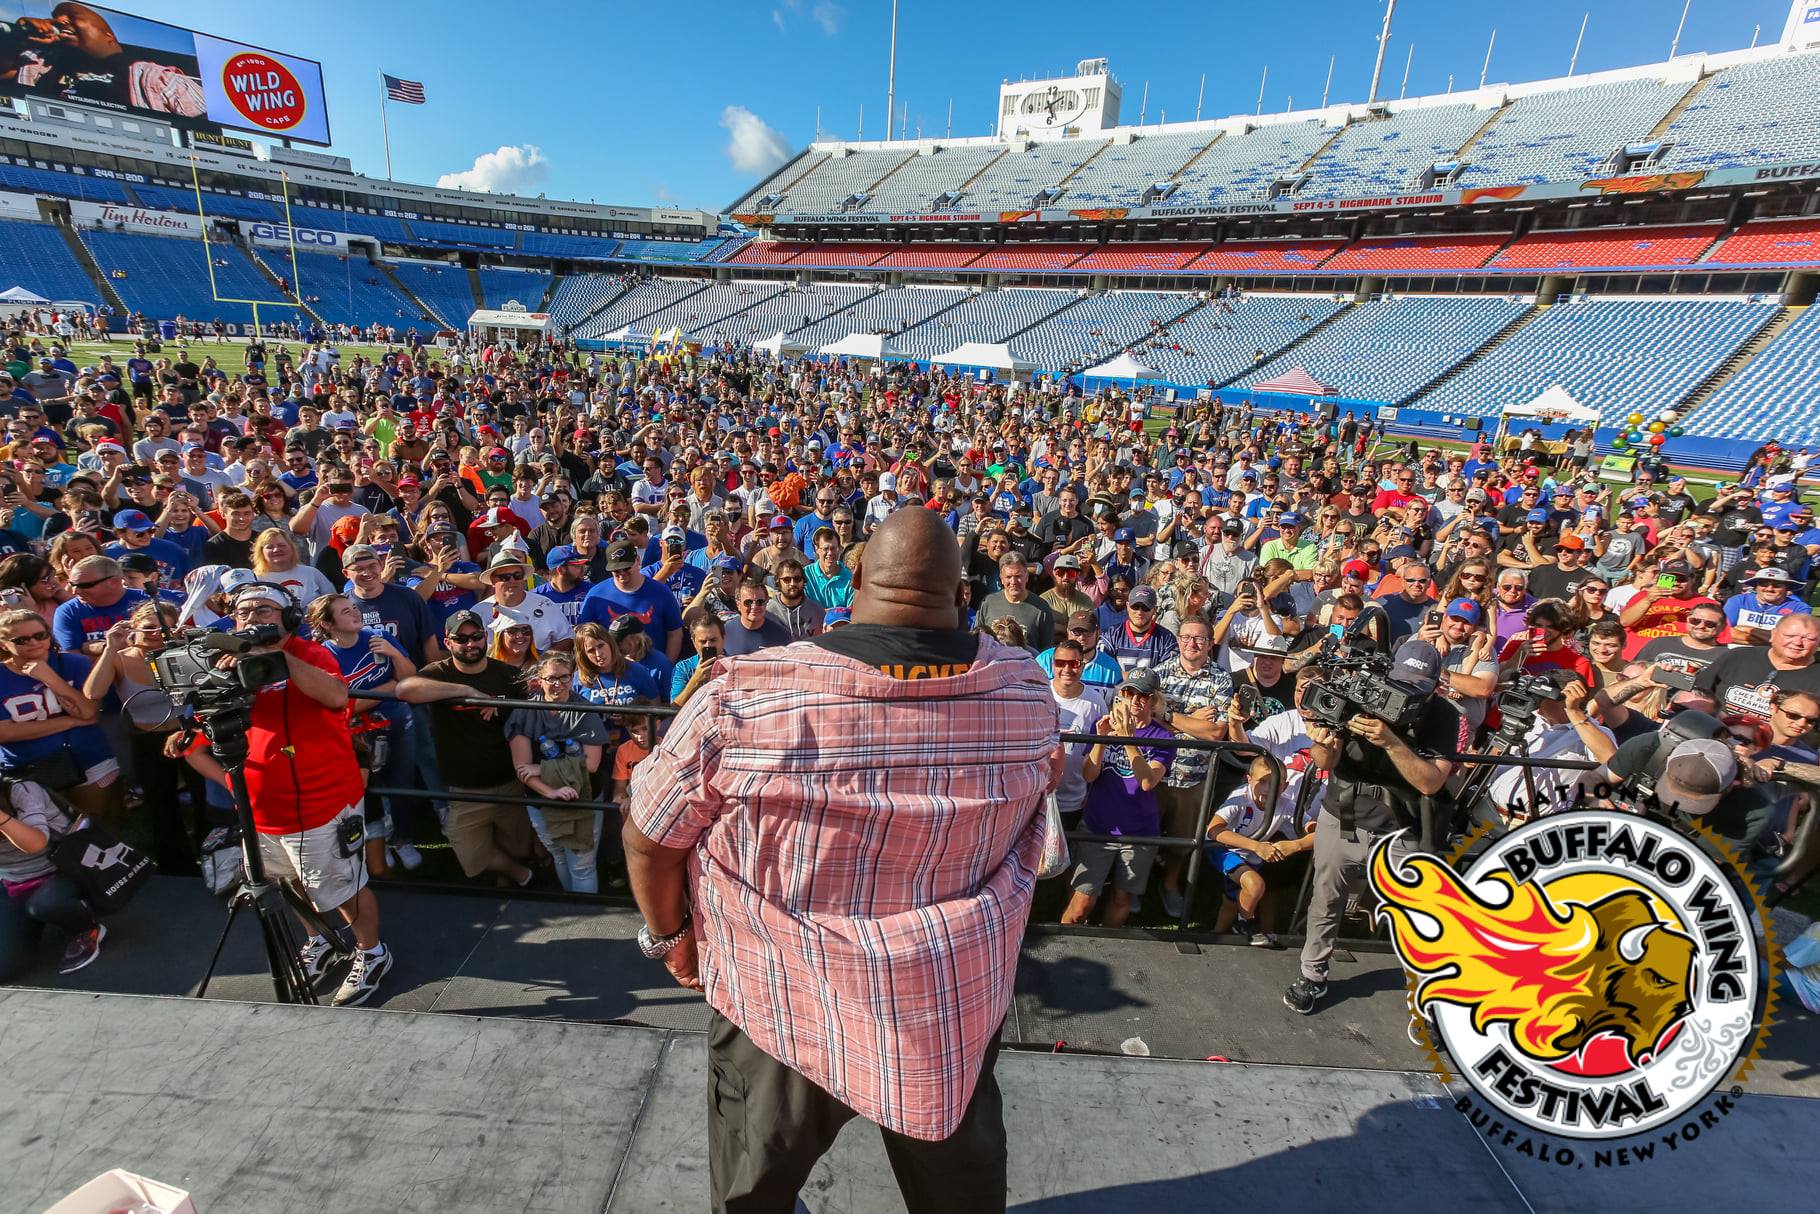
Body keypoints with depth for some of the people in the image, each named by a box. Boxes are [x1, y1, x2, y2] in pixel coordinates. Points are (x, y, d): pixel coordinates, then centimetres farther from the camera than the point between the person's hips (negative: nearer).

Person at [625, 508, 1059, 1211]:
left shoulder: (742, 696, -25)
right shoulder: (1028, 691, -14)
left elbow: (649, 837, -12)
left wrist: (669, 934, 7)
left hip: (787, 1003, -2)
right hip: (961, 1000, 3)